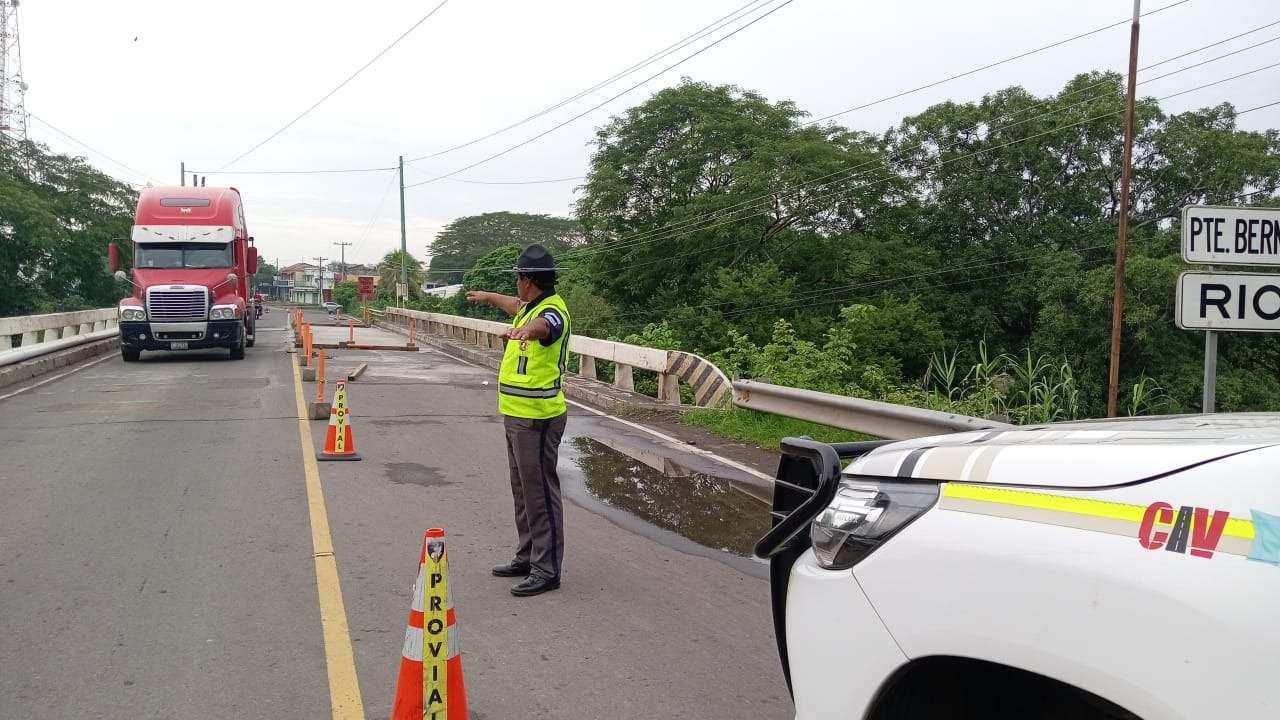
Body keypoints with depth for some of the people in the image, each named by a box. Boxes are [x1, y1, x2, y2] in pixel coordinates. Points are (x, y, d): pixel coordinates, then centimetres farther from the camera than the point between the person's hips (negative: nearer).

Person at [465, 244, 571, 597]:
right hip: (517, 415, 11)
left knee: (540, 492, -5)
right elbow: (517, 306, 37)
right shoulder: (532, 306, 12)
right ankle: (527, 557, 30)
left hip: (537, 418, -11)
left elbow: (542, 324, -44)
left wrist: (526, 330, -66)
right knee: (523, 489, 18)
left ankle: (547, 570, 3)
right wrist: (489, 296, 53)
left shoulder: (552, 310, -19)